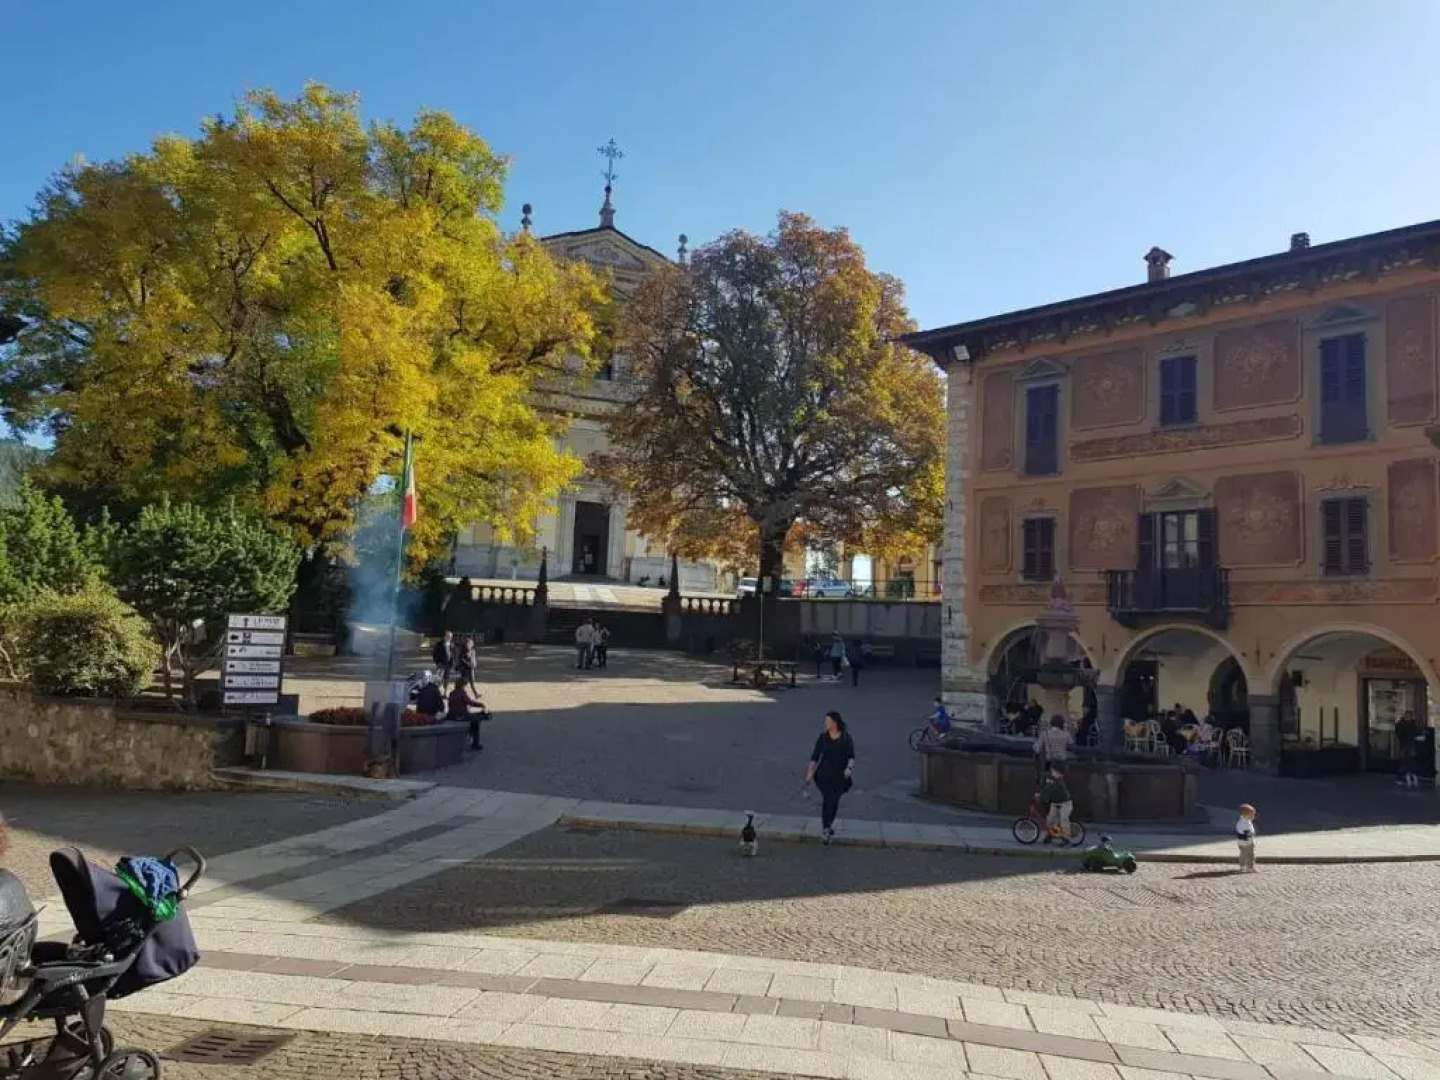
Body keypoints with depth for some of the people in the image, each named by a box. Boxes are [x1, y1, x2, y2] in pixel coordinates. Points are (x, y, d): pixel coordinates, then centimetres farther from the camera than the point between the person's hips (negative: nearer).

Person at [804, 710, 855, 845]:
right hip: (825, 774, -1)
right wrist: (809, 773, -5)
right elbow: (815, 756, -1)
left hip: (840, 775, 1)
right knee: (827, 800, -7)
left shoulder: (846, 737, -2)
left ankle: (829, 824, 29)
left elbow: (851, 756, -6)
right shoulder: (823, 737, -2)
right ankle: (825, 829, -1)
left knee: (834, 801, 7)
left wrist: (849, 767, -25)